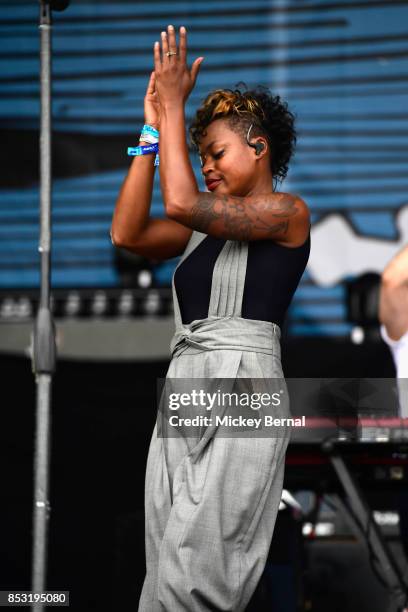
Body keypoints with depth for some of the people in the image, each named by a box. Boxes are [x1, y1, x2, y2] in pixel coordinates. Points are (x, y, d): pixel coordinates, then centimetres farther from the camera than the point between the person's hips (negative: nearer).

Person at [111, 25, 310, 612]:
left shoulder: (288, 211, -2)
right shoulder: (207, 224, 20)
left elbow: (181, 201, -15)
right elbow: (127, 233, 8)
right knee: (169, 558, 2)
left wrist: (174, 108, -7)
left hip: (240, 386, -7)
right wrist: (152, 132, 9)